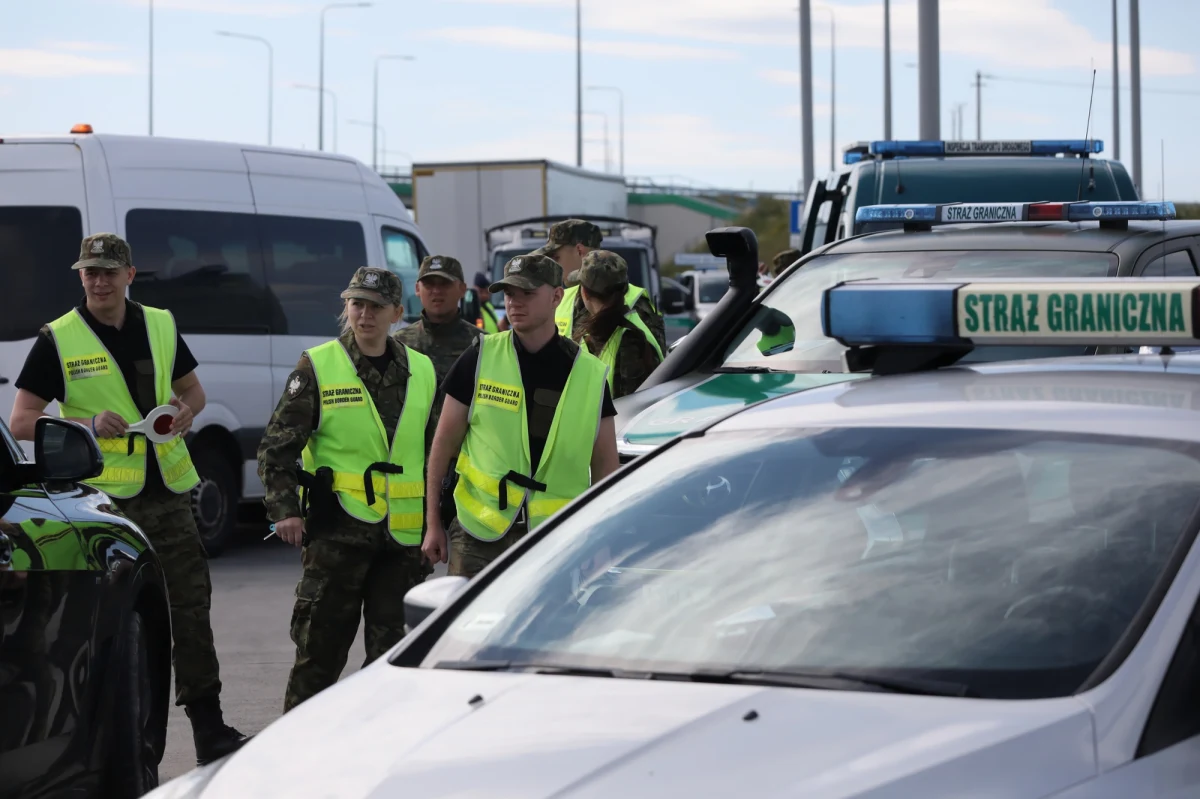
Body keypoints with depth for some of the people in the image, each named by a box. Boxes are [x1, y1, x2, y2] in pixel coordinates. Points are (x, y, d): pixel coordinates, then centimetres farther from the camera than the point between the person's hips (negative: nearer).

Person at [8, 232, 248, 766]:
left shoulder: (161, 325, 10)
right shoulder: (57, 340, -2)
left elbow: (191, 387, 23)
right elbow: (21, 423, -4)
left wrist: (186, 410, -1)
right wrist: (88, 424, -18)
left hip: (168, 490, 4)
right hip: (104, 497, -3)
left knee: (191, 606, 2)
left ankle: (208, 729, 7)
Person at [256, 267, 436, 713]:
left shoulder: (422, 372, 11)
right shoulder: (318, 367, 0)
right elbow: (277, 446, 0)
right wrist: (284, 509, -10)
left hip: (403, 533, 4)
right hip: (337, 529, -3)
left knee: (393, 649, 6)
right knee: (321, 643, -2)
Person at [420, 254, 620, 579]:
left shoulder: (590, 375, 4)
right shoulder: (480, 360, 2)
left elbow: (605, 465, 8)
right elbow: (444, 443, 6)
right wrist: (432, 523, 4)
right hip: (479, 538, -1)